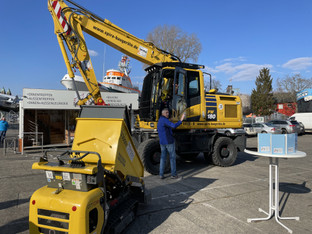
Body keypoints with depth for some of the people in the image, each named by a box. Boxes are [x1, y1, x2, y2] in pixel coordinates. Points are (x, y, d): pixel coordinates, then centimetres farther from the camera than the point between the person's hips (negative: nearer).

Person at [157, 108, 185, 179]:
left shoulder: (159, 121, 15)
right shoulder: (165, 120, -15)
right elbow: (174, 126, -30)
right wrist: (181, 120, -29)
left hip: (162, 142, 8)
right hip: (169, 141, -8)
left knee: (163, 158, 10)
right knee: (172, 158, 3)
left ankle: (161, 174, 8)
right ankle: (173, 174, 9)